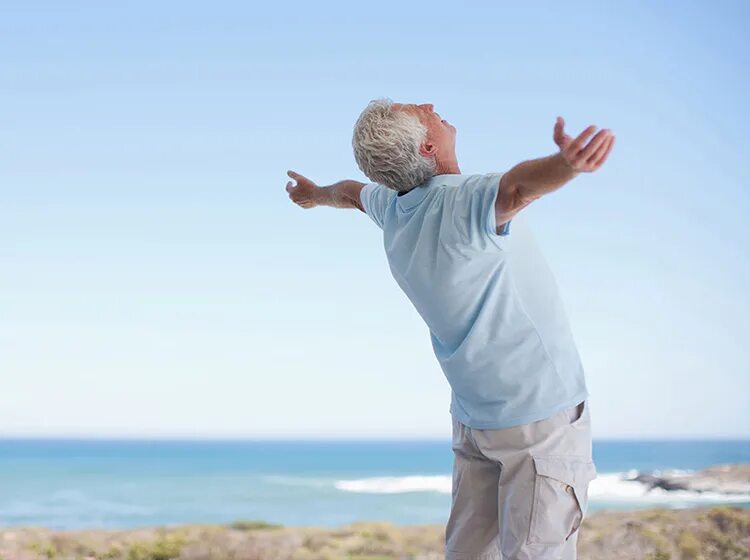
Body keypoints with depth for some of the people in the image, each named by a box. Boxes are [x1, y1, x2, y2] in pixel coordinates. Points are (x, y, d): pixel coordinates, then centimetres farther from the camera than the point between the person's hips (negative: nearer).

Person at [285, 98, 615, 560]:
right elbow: (518, 186, -47)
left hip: (473, 417, 8)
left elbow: (353, 192, 27)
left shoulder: (392, 209, 2)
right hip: (542, 412, -8)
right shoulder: (464, 203, -23)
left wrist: (317, 194, 49)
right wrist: (568, 164, -68)